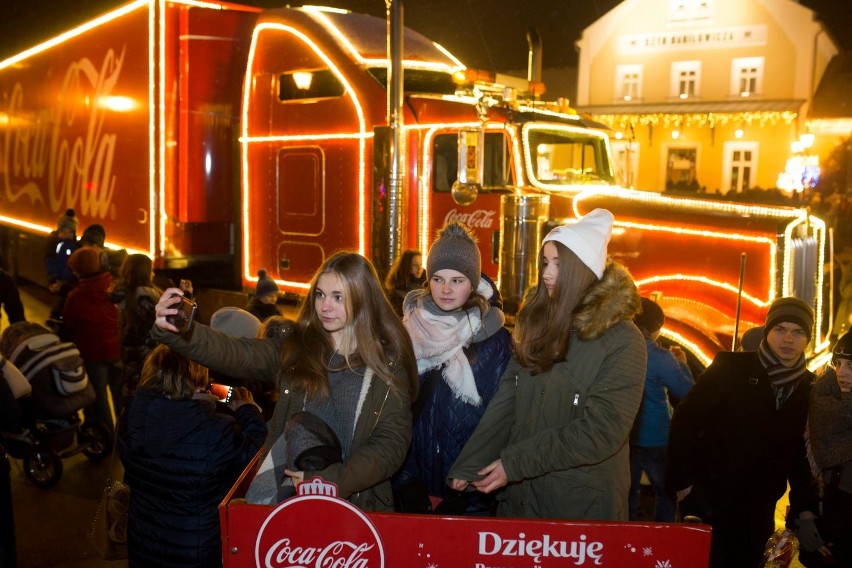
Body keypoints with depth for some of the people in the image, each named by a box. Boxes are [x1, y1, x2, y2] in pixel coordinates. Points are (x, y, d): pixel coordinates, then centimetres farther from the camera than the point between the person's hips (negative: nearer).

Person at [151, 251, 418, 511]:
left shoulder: (388, 364, 1)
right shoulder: (294, 347, 5)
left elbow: (393, 443, -2)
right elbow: (234, 353, -10)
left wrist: (329, 481, -13)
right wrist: (175, 331, -27)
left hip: (355, 500, -2)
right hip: (284, 491, 3)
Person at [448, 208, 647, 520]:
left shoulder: (622, 341, -12)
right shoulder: (539, 321, 5)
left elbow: (600, 432, -18)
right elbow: (506, 401, 1)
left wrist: (514, 463, -18)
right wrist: (469, 465, -9)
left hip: (583, 503, -5)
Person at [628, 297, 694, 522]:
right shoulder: (660, 357, -18)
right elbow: (687, 391, -12)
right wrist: (682, 364, 4)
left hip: (624, 437, 5)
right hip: (655, 439, -4)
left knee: (627, 492, 16)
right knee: (666, 492, 14)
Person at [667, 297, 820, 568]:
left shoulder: (808, 387, 4)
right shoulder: (730, 368, -9)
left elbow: (801, 450, 10)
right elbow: (684, 420, -10)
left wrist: (805, 504, 6)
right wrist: (683, 481, -12)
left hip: (759, 512, 4)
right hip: (709, 501, -4)